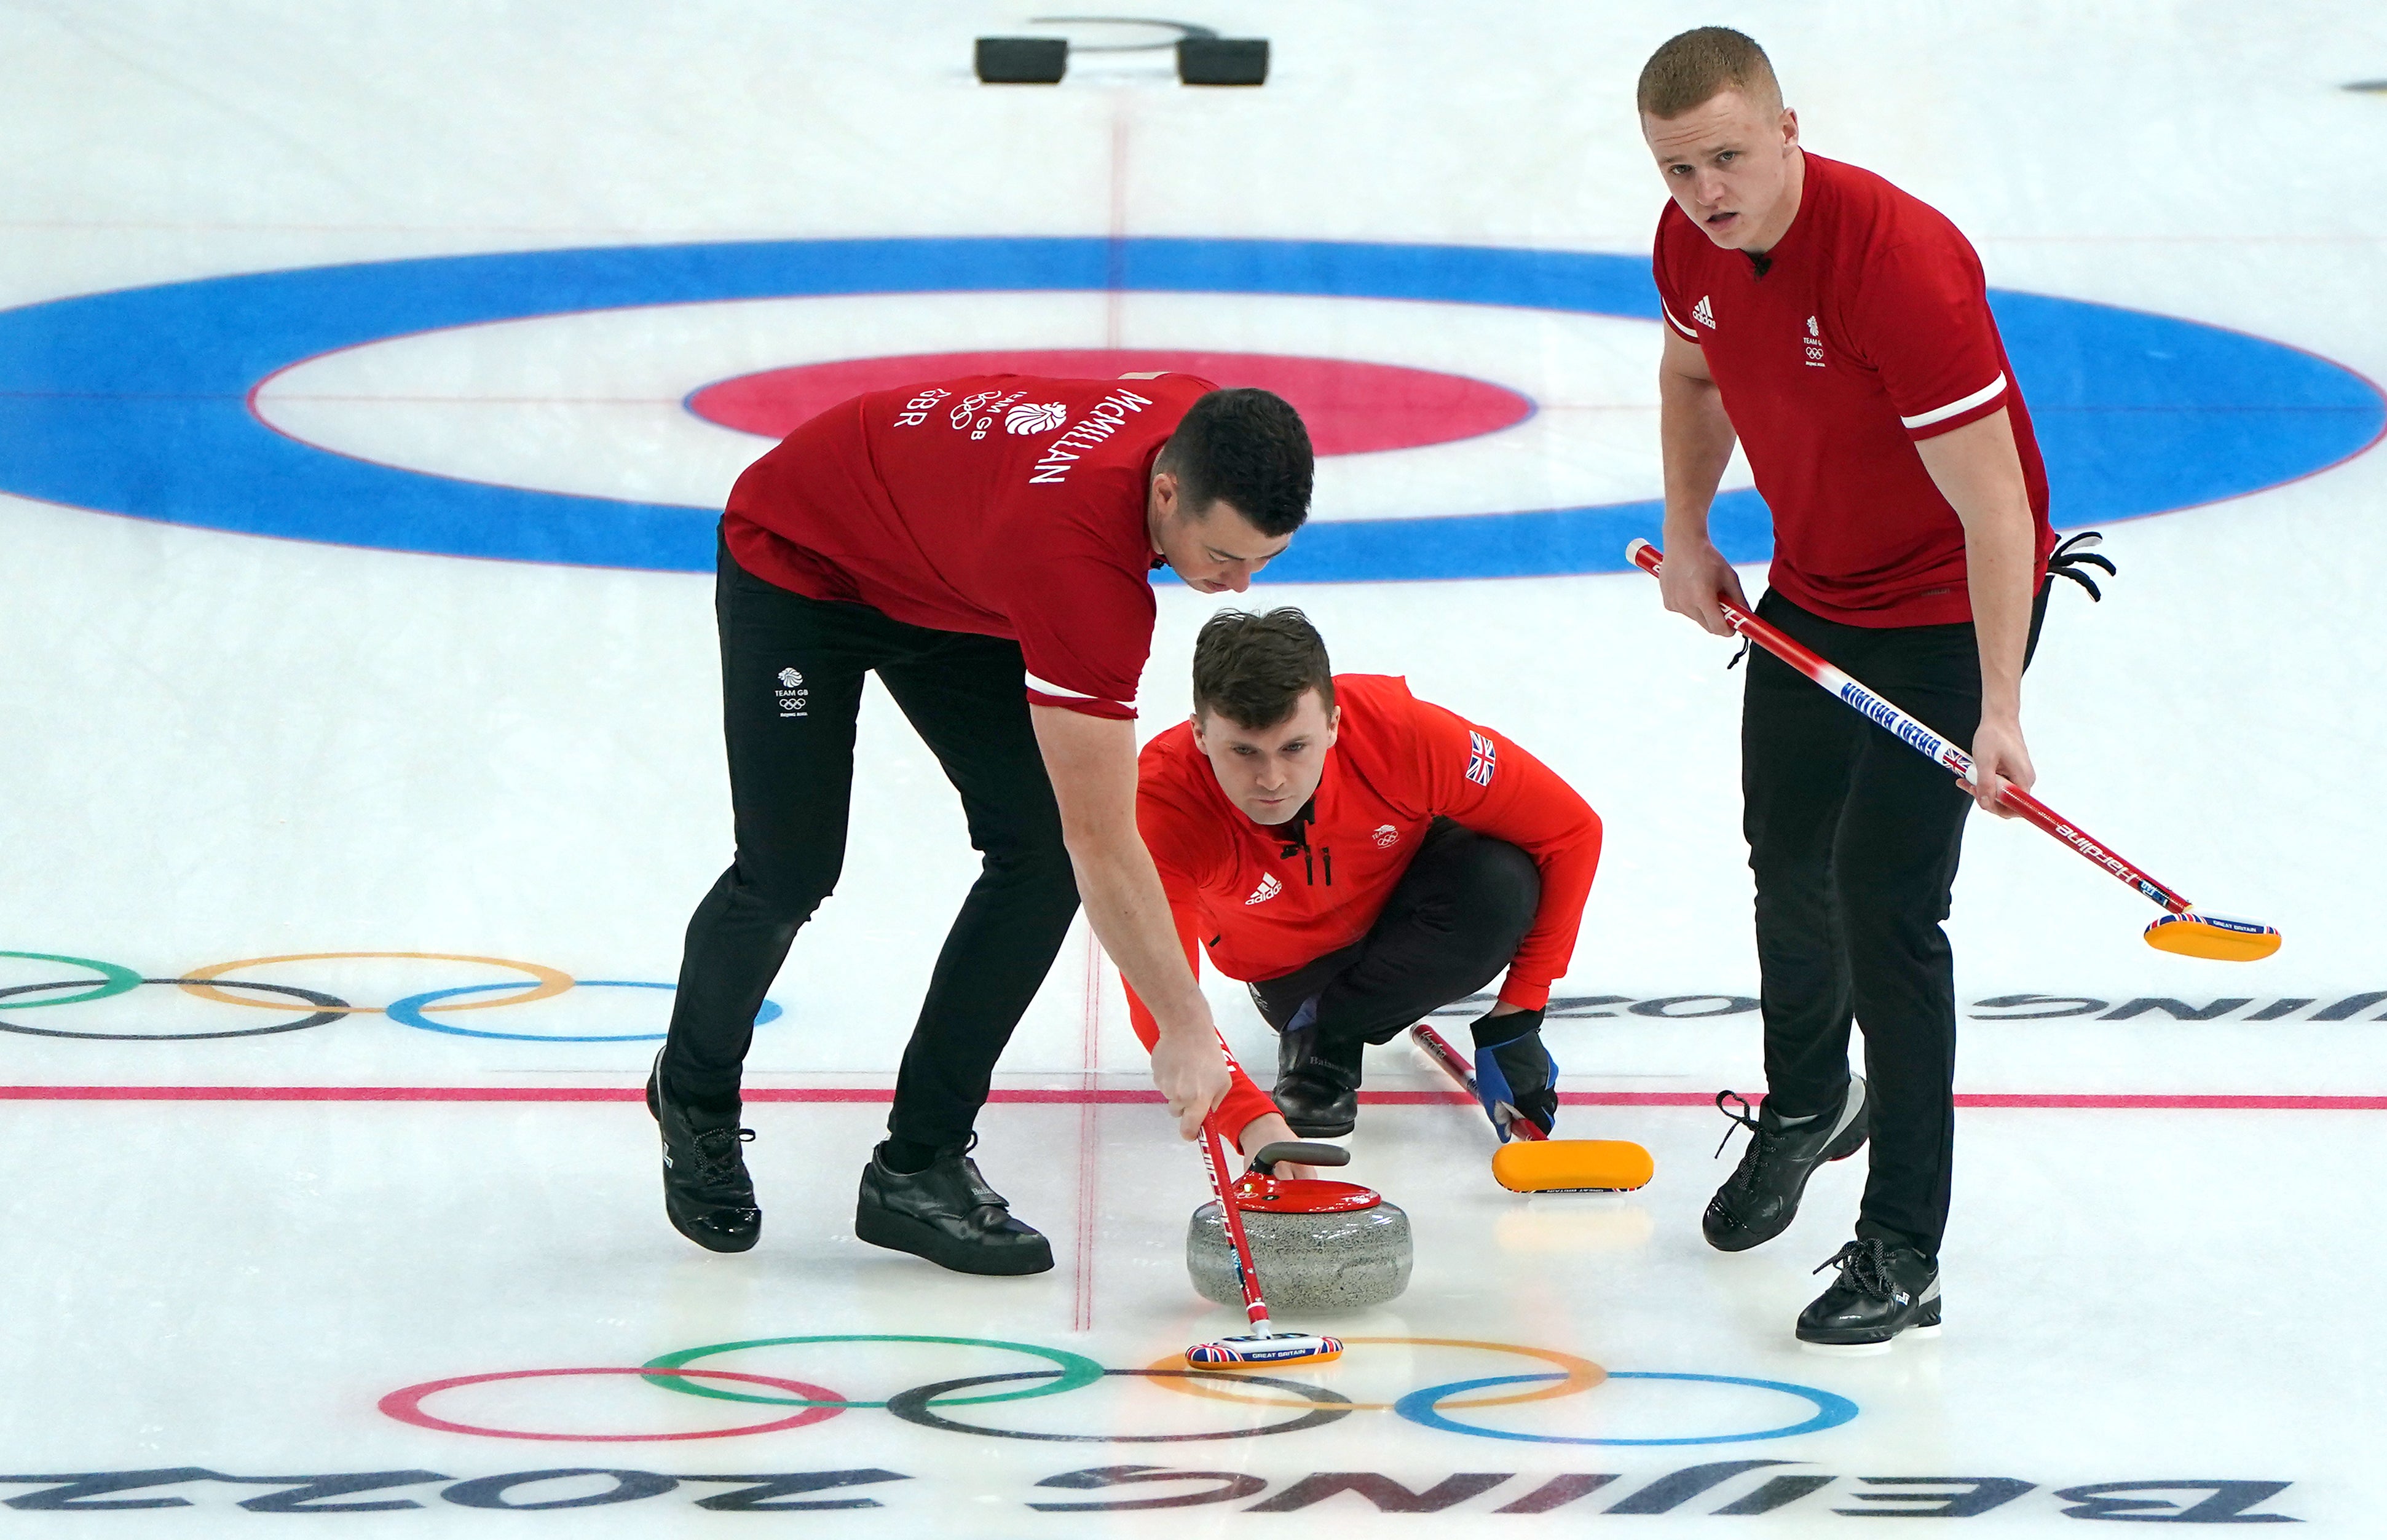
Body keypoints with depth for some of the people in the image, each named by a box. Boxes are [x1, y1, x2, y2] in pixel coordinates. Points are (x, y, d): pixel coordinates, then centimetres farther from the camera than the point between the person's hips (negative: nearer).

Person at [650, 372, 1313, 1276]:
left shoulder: (1206, 426, -22)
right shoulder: (1081, 555, -43)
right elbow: (1104, 844, -39)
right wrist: (1187, 1032, -36)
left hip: (948, 572, 7)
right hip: (798, 554, -7)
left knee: (1040, 853, -8)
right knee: (791, 871, -7)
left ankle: (919, 1164, 0)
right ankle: (694, 1098, 25)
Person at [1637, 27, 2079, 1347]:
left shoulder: (1898, 259, -33)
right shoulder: (1693, 242, -10)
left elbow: (1992, 504, -32)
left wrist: (2000, 712, -36)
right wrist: (1686, 539, 5)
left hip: (1951, 605, -8)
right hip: (1812, 586, 8)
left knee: (1886, 902, -13)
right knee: (1788, 855, 22)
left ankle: (1903, 1255, -6)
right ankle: (1807, 1101, 51)